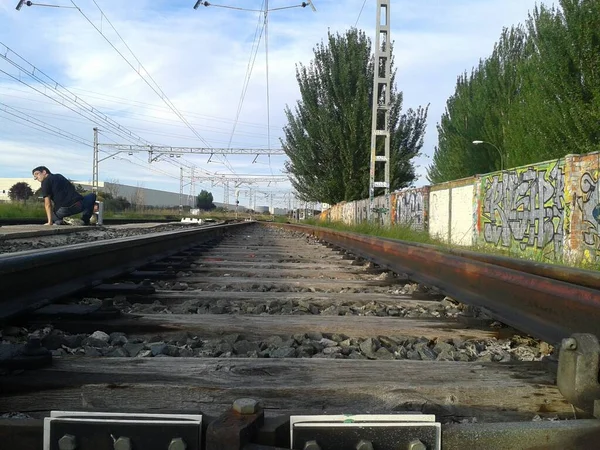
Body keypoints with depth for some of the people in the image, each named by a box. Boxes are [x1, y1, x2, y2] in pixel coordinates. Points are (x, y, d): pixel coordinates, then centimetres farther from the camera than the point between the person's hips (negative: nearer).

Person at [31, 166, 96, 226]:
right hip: (79, 206, 3)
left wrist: (50, 222, 1)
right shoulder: (59, 176, 29)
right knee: (92, 196, 34)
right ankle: (84, 221, 14)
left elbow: (48, 204, 1)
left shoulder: (45, 182, 8)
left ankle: (59, 221, -4)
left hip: (64, 210, -3)